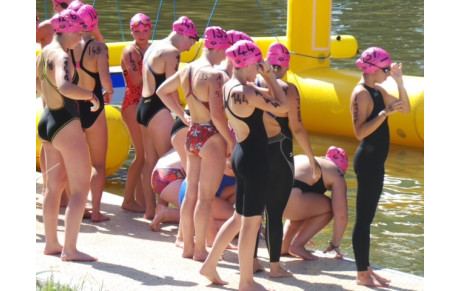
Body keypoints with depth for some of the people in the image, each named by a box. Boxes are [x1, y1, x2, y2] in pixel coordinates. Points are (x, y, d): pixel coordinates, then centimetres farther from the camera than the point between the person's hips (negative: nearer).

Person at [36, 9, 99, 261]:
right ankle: (69, 248, -5)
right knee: (81, 188, -3)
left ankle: (51, 243, 25)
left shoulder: (43, 54, 8)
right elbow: (64, 87, -39)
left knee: (55, 185, 18)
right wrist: (91, 95, -25)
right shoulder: (61, 57, -20)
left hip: (48, 120, 10)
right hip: (66, 124, -10)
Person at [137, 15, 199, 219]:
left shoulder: (153, 48, 16)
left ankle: (150, 209, 18)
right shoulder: (172, 52, -13)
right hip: (159, 110, -10)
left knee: (150, 160, 13)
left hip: (144, 105, 10)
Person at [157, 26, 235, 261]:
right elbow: (217, 115, -24)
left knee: (191, 194, 14)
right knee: (205, 197, 1)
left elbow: (162, 91, 19)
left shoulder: (186, 70, 4)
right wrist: (231, 141, -13)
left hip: (192, 135, 8)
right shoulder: (214, 76, -20)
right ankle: (200, 249, 7)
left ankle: (187, 246, 22)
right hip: (212, 137, -8)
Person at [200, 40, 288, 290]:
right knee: (251, 221, 2)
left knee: (239, 217, 22)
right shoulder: (245, 92, -22)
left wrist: (266, 78, 8)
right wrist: (270, 76, -8)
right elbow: (282, 107, -14)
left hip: (241, 155, 10)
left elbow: (270, 99, 18)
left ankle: (210, 265, 29)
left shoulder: (229, 86, 7)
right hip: (254, 159, -10)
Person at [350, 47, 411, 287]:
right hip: (368, 161, -10)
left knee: (367, 218, 14)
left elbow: (405, 109, 15)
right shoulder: (361, 93, -15)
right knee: (363, 218, -4)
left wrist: (399, 81, 4)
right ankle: (362, 274, 1)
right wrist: (385, 113, -27)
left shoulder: (377, 90, 12)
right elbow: (360, 132, -23)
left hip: (376, 161, 10)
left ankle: (366, 269, 21)